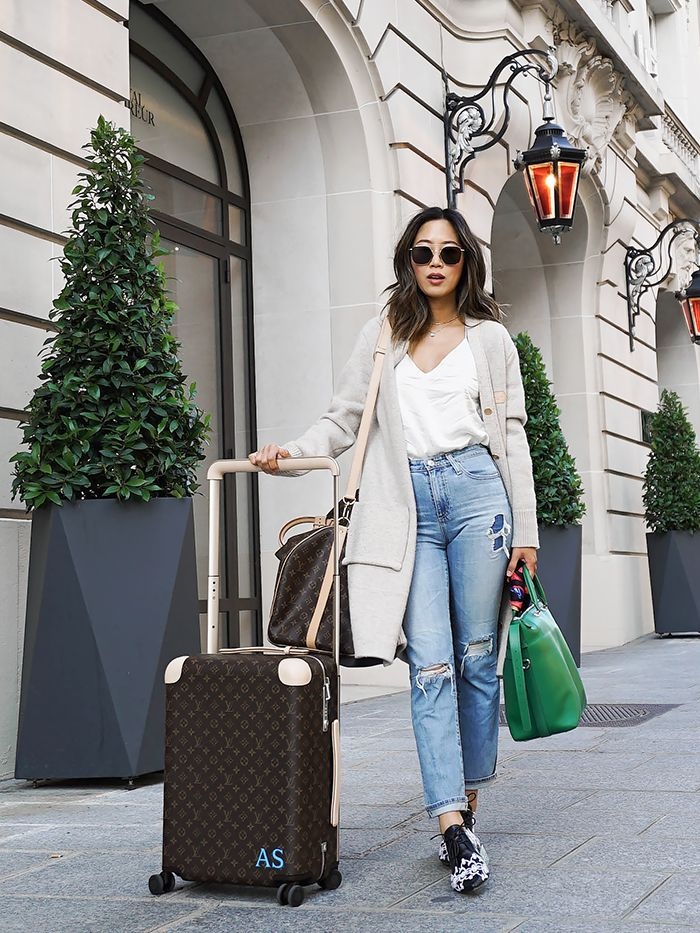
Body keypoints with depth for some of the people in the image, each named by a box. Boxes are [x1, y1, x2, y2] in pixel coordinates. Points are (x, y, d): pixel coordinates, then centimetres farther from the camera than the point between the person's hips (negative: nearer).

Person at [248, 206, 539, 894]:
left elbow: (512, 437, 10)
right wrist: (288, 453, -6)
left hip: (476, 492, 0)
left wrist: (525, 530, 5)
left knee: (476, 659, 1)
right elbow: (343, 420, 12)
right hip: (409, 506, 0)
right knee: (430, 665, -10)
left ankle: (467, 808, 13)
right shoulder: (384, 334, 15)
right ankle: (454, 830, -12)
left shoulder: (490, 337, 12)